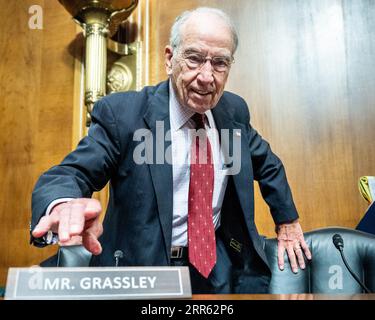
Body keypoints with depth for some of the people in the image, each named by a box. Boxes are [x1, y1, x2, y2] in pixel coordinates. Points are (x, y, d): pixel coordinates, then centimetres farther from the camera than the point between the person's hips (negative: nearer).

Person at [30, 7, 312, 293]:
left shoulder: (235, 111, 1)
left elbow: (268, 165, 16)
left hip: (220, 266, 2)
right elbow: (71, 173, -18)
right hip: (141, 266, -1)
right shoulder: (121, 112, -13)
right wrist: (64, 205, -41)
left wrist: (287, 222, 16)